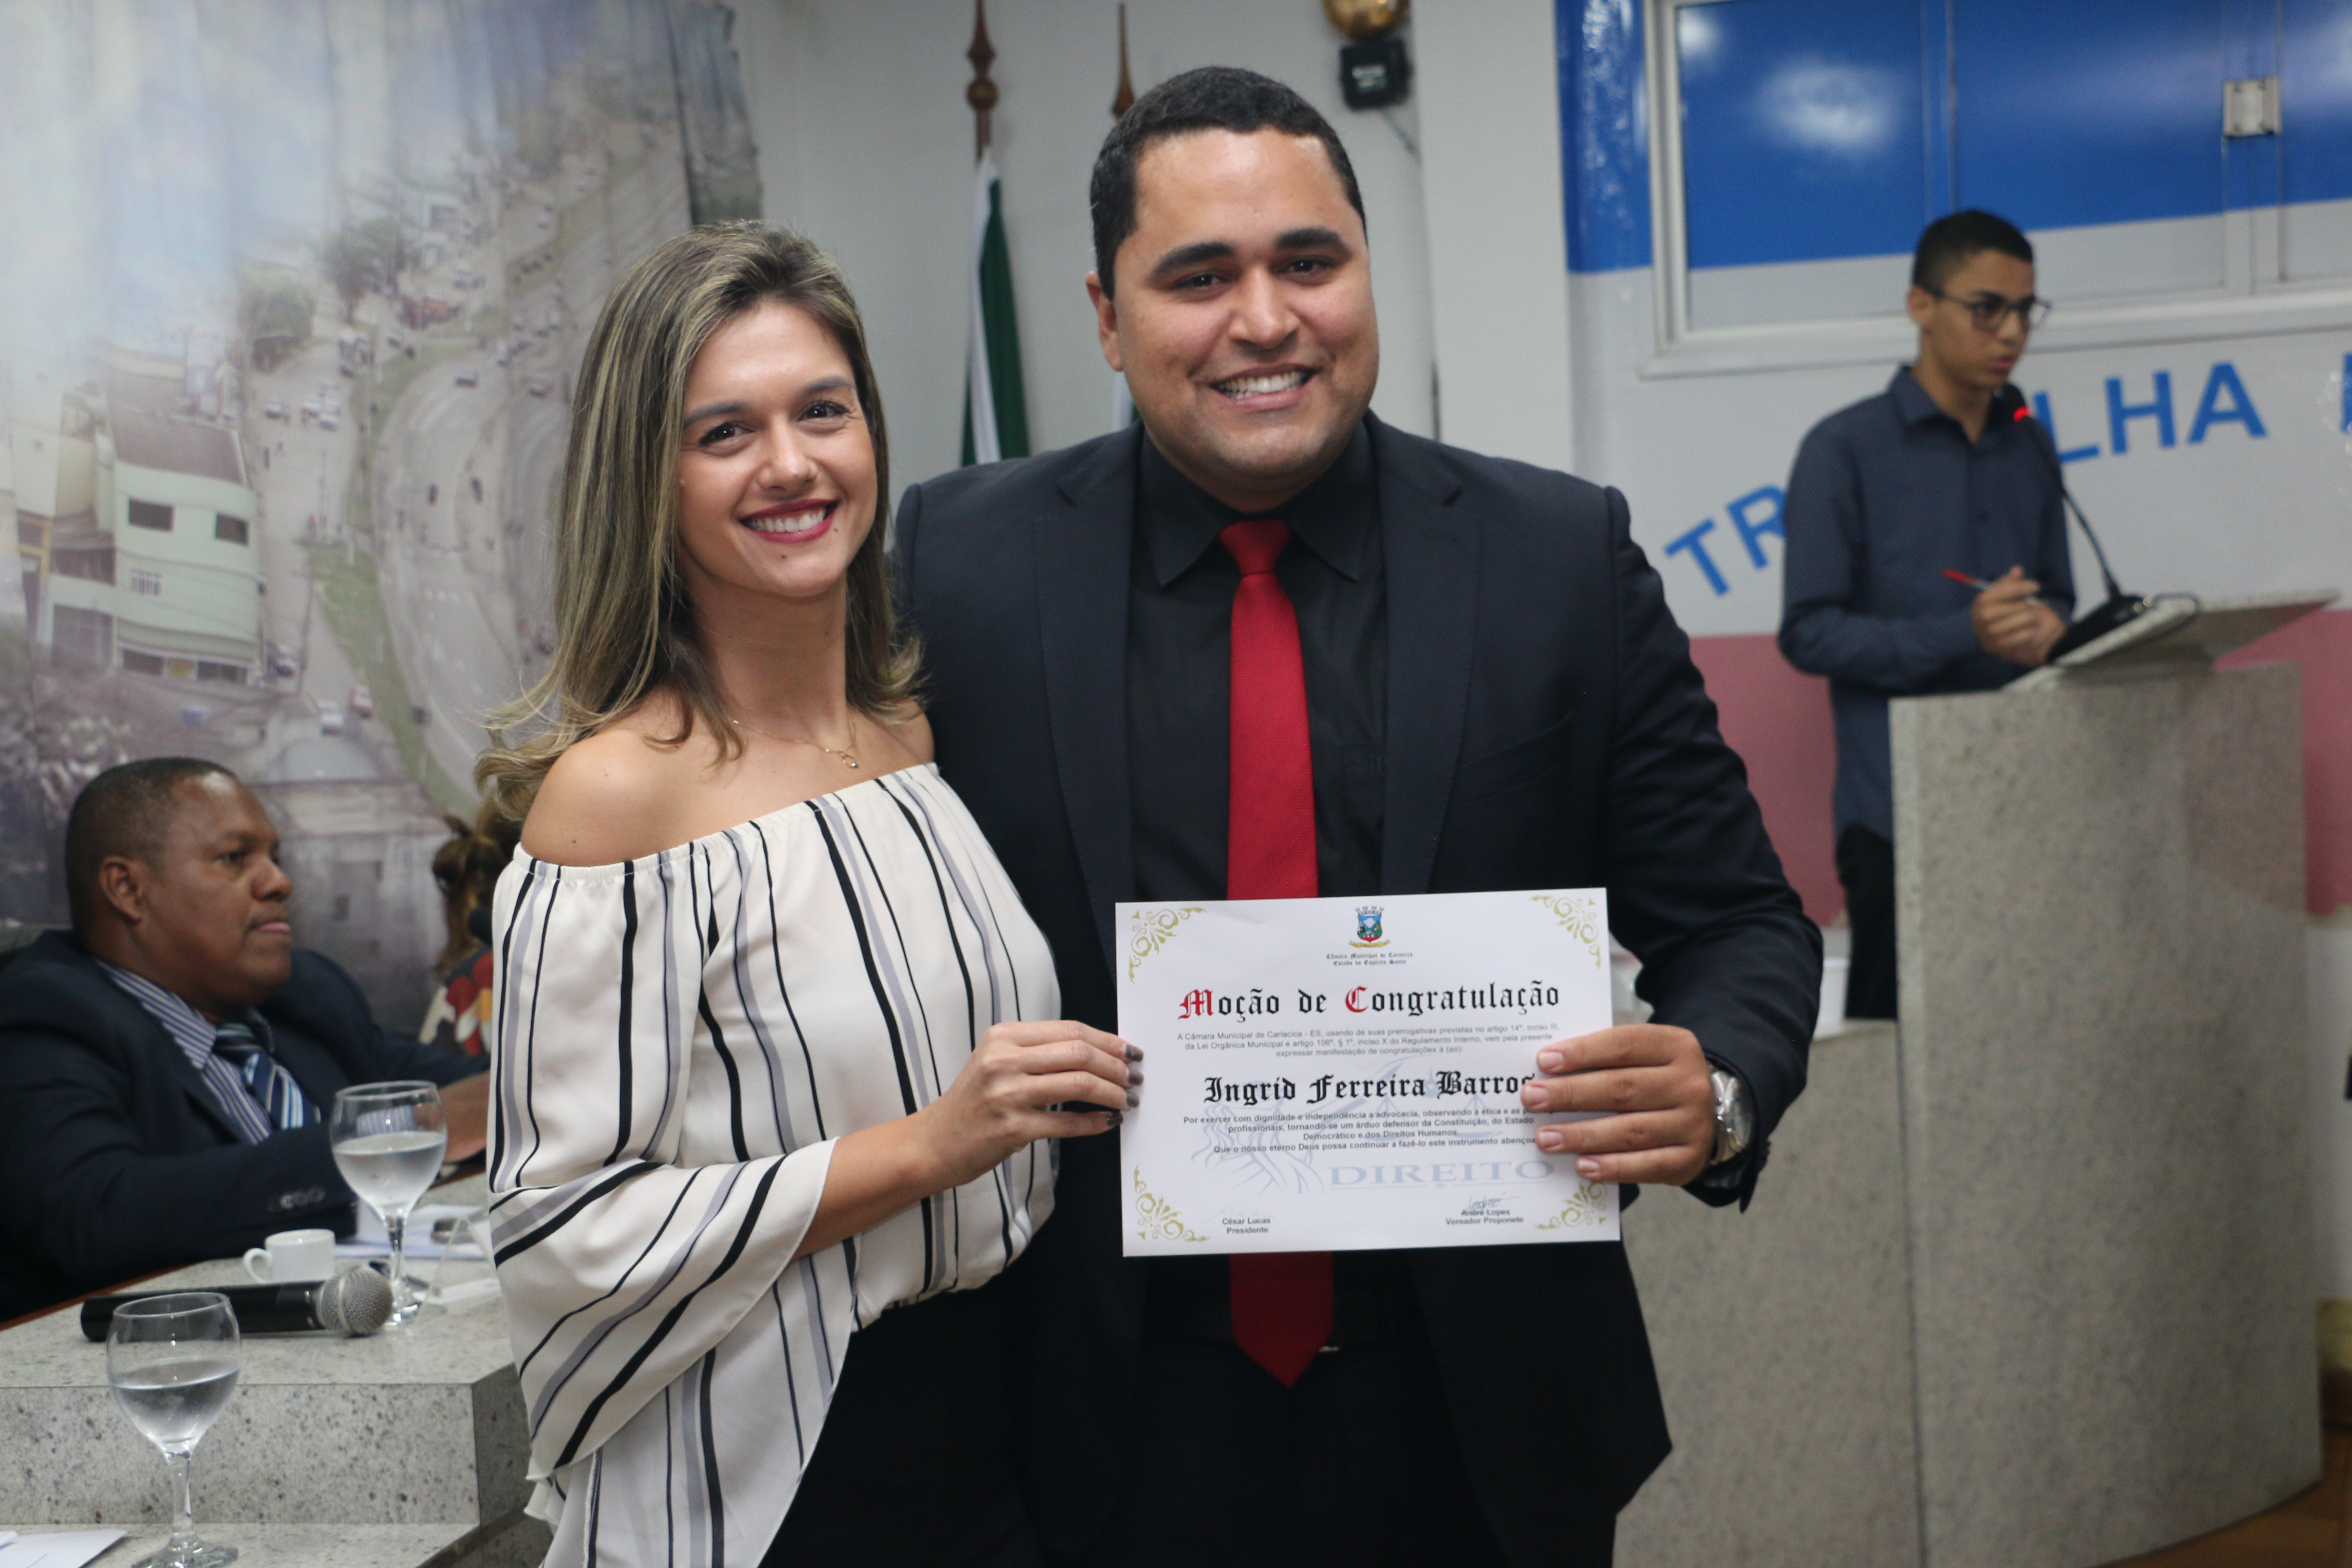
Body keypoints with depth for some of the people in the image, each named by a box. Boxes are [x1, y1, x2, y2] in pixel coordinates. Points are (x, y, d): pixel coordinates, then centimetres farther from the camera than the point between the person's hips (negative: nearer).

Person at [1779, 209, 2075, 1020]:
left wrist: (2051, 627, -5)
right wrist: (1963, 634, -19)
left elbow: (2056, 595, 20)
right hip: (1899, 808, -5)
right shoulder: (1845, 450, -3)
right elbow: (1809, 633, -8)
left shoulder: (2029, 449, 14)